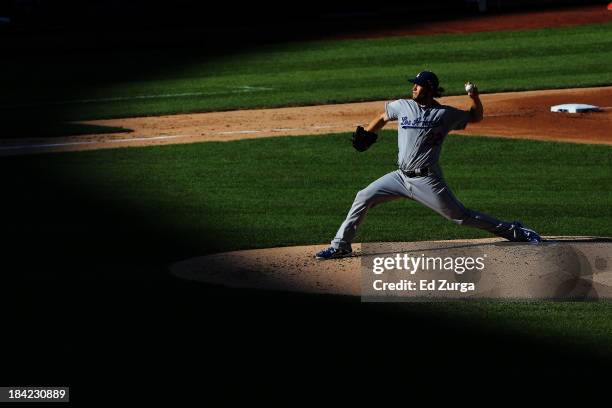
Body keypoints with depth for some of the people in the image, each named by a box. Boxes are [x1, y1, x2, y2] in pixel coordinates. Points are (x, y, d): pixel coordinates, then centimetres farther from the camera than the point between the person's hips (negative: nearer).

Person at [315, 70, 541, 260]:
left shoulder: (446, 114, -4)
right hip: (401, 176, 5)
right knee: (364, 197, 1)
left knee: (460, 216, -6)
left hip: (426, 180, -5)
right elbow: (382, 118, 25)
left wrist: (475, 98, -10)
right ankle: (341, 245, 11)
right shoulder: (402, 106, 6)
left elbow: (476, 117, 9)